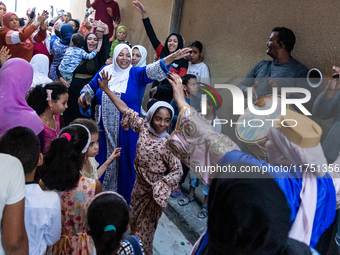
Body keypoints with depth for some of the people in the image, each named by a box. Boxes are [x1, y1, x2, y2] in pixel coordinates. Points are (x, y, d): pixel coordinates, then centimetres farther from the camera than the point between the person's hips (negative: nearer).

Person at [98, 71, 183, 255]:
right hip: (139, 186, 5)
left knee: (145, 229, 9)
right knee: (134, 223, 22)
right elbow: (125, 109, -4)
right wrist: (106, 89, -4)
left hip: (153, 192, -5)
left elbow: (177, 171, -17)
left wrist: (161, 186, -28)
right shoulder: (144, 127, -10)